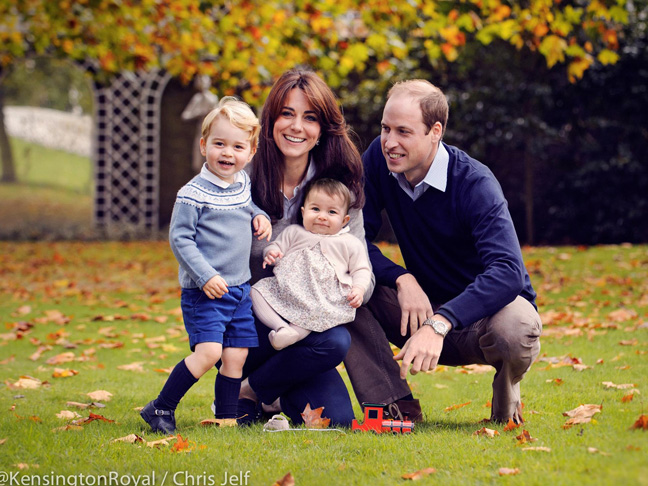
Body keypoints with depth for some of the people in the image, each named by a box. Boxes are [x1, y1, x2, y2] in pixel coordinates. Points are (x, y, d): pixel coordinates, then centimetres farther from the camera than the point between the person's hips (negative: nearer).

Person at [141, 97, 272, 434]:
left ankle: (226, 418, 17)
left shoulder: (243, 184, 9)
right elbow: (179, 238, -14)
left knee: (236, 356, 5)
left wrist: (259, 217, 8)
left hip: (240, 289, 7)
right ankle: (160, 410, -6)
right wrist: (206, 277, -20)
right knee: (208, 351, -18)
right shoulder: (193, 194, -13)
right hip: (204, 292, -7)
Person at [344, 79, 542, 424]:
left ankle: (506, 394, -2)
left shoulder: (474, 183, -24)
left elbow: (507, 272, -37)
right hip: (424, 305, 4)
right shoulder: (379, 159, -9)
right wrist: (402, 279, -27)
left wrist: (439, 325, -50)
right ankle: (396, 407, -15)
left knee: (515, 331, -39)